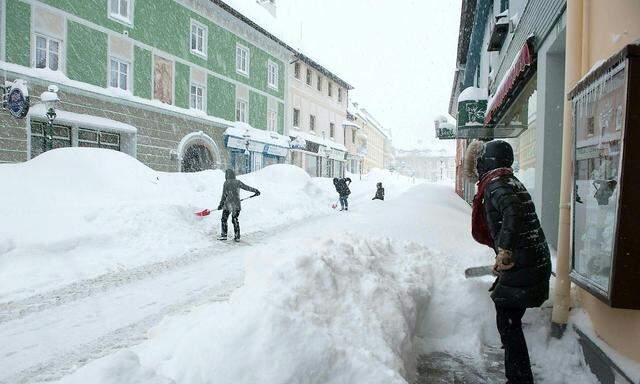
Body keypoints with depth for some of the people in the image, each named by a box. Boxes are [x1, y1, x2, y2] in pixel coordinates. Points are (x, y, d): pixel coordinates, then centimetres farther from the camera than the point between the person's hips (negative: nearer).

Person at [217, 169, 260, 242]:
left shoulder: (226, 183, -5)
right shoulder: (238, 182, 2)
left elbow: (224, 195, -5)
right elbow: (247, 187, 7)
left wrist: (221, 204, 4)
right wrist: (255, 190, 19)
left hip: (228, 204, -4)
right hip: (237, 204, 4)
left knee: (224, 219, 12)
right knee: (235, 220, 14)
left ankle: (224, 235, 12)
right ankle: (237, 236, 12)